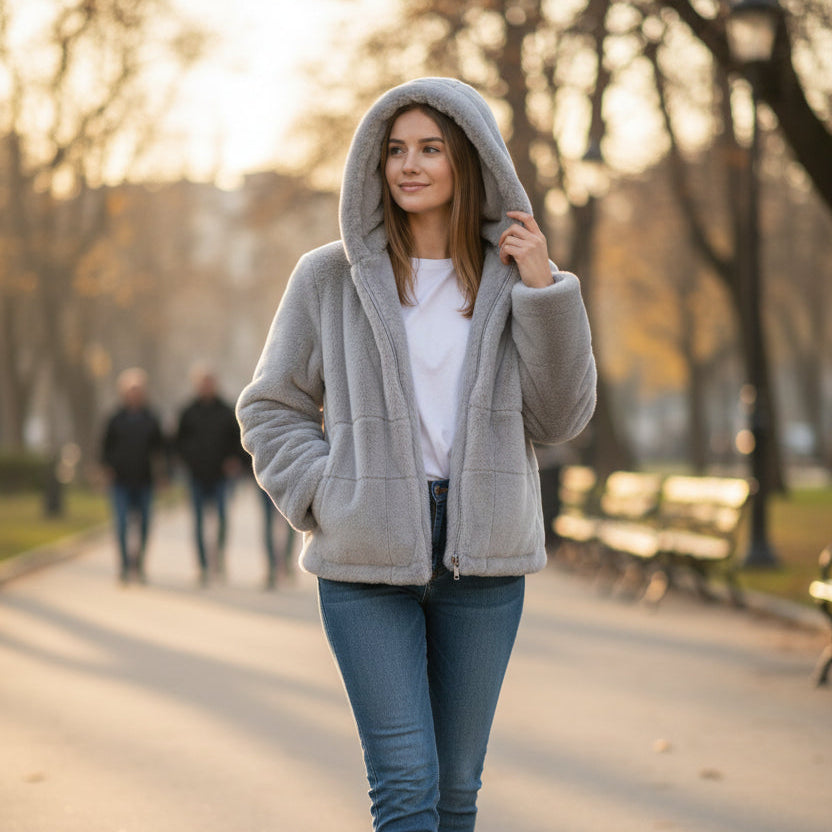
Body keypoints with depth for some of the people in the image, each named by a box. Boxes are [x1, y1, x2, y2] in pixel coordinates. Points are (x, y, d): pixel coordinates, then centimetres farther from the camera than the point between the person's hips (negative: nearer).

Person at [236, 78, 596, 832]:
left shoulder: (512, 275, 5)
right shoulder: (331, 277, 0)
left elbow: (560, 418, 1)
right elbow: (271, 408, 7)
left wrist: (545, 289, -8)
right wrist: (323, 497, -8)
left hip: (480, 556, 2)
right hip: (368, 559, -2)